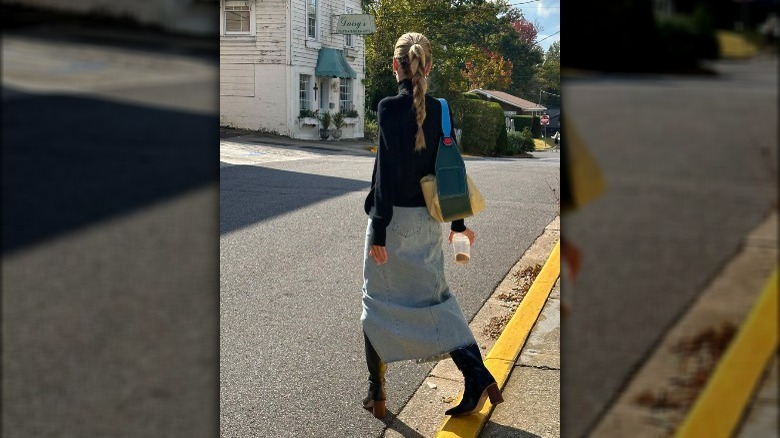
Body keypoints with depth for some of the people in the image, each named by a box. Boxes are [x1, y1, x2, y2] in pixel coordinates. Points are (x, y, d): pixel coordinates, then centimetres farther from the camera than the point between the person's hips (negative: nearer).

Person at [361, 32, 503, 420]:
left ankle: (376, 394, 19)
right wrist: (457, 222, 17)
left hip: (394, 220, -5)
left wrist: (378, 231, -13)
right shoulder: (440, 111, 2)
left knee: (378, 301, 9)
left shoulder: (390, 108, -14)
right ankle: (477, 377, 7)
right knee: (434, 296, 16)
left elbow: (387, 172, -17)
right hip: (428, 221, 5)